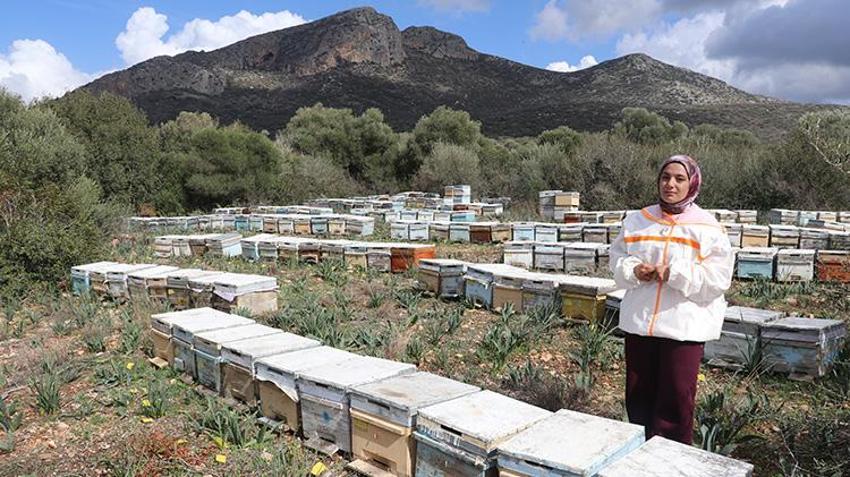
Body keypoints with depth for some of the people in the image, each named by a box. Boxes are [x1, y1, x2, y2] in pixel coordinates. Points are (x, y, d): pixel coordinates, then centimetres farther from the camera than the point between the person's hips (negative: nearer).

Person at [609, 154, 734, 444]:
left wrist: (676, 274, -19)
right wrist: (632, 270, -10)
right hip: (639, 321, 4)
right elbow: (617, 259, 11)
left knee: (677, 396, 2)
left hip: (684, 325, -3)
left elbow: (718, 279, -9)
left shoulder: (707, 228, -4)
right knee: (639, 392, 14)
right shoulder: (637, 221, 6)